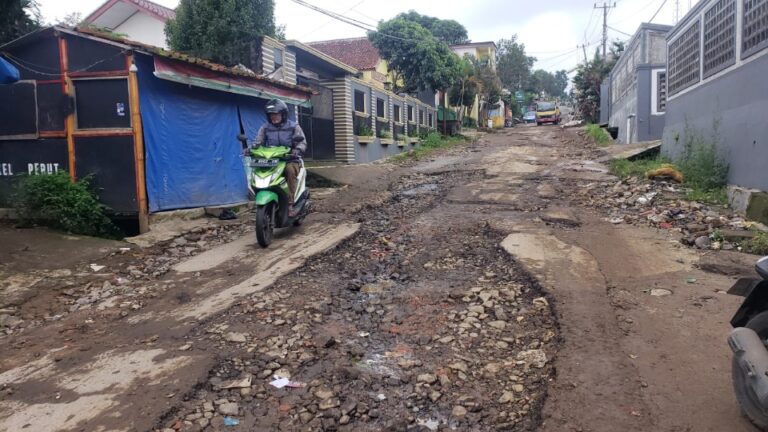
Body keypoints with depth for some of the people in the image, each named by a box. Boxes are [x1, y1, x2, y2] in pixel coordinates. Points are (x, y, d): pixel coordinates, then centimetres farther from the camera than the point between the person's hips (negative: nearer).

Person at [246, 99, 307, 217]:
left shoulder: (293, 126, 7)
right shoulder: (265, 128, 14)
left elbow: (302, 141, 0)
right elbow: (257, 141, 8)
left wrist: (298, 149, -23)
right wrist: (250, 148, -14)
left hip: (290, 160, -3)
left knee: (290, 169, -37)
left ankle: (290, 204, -36)